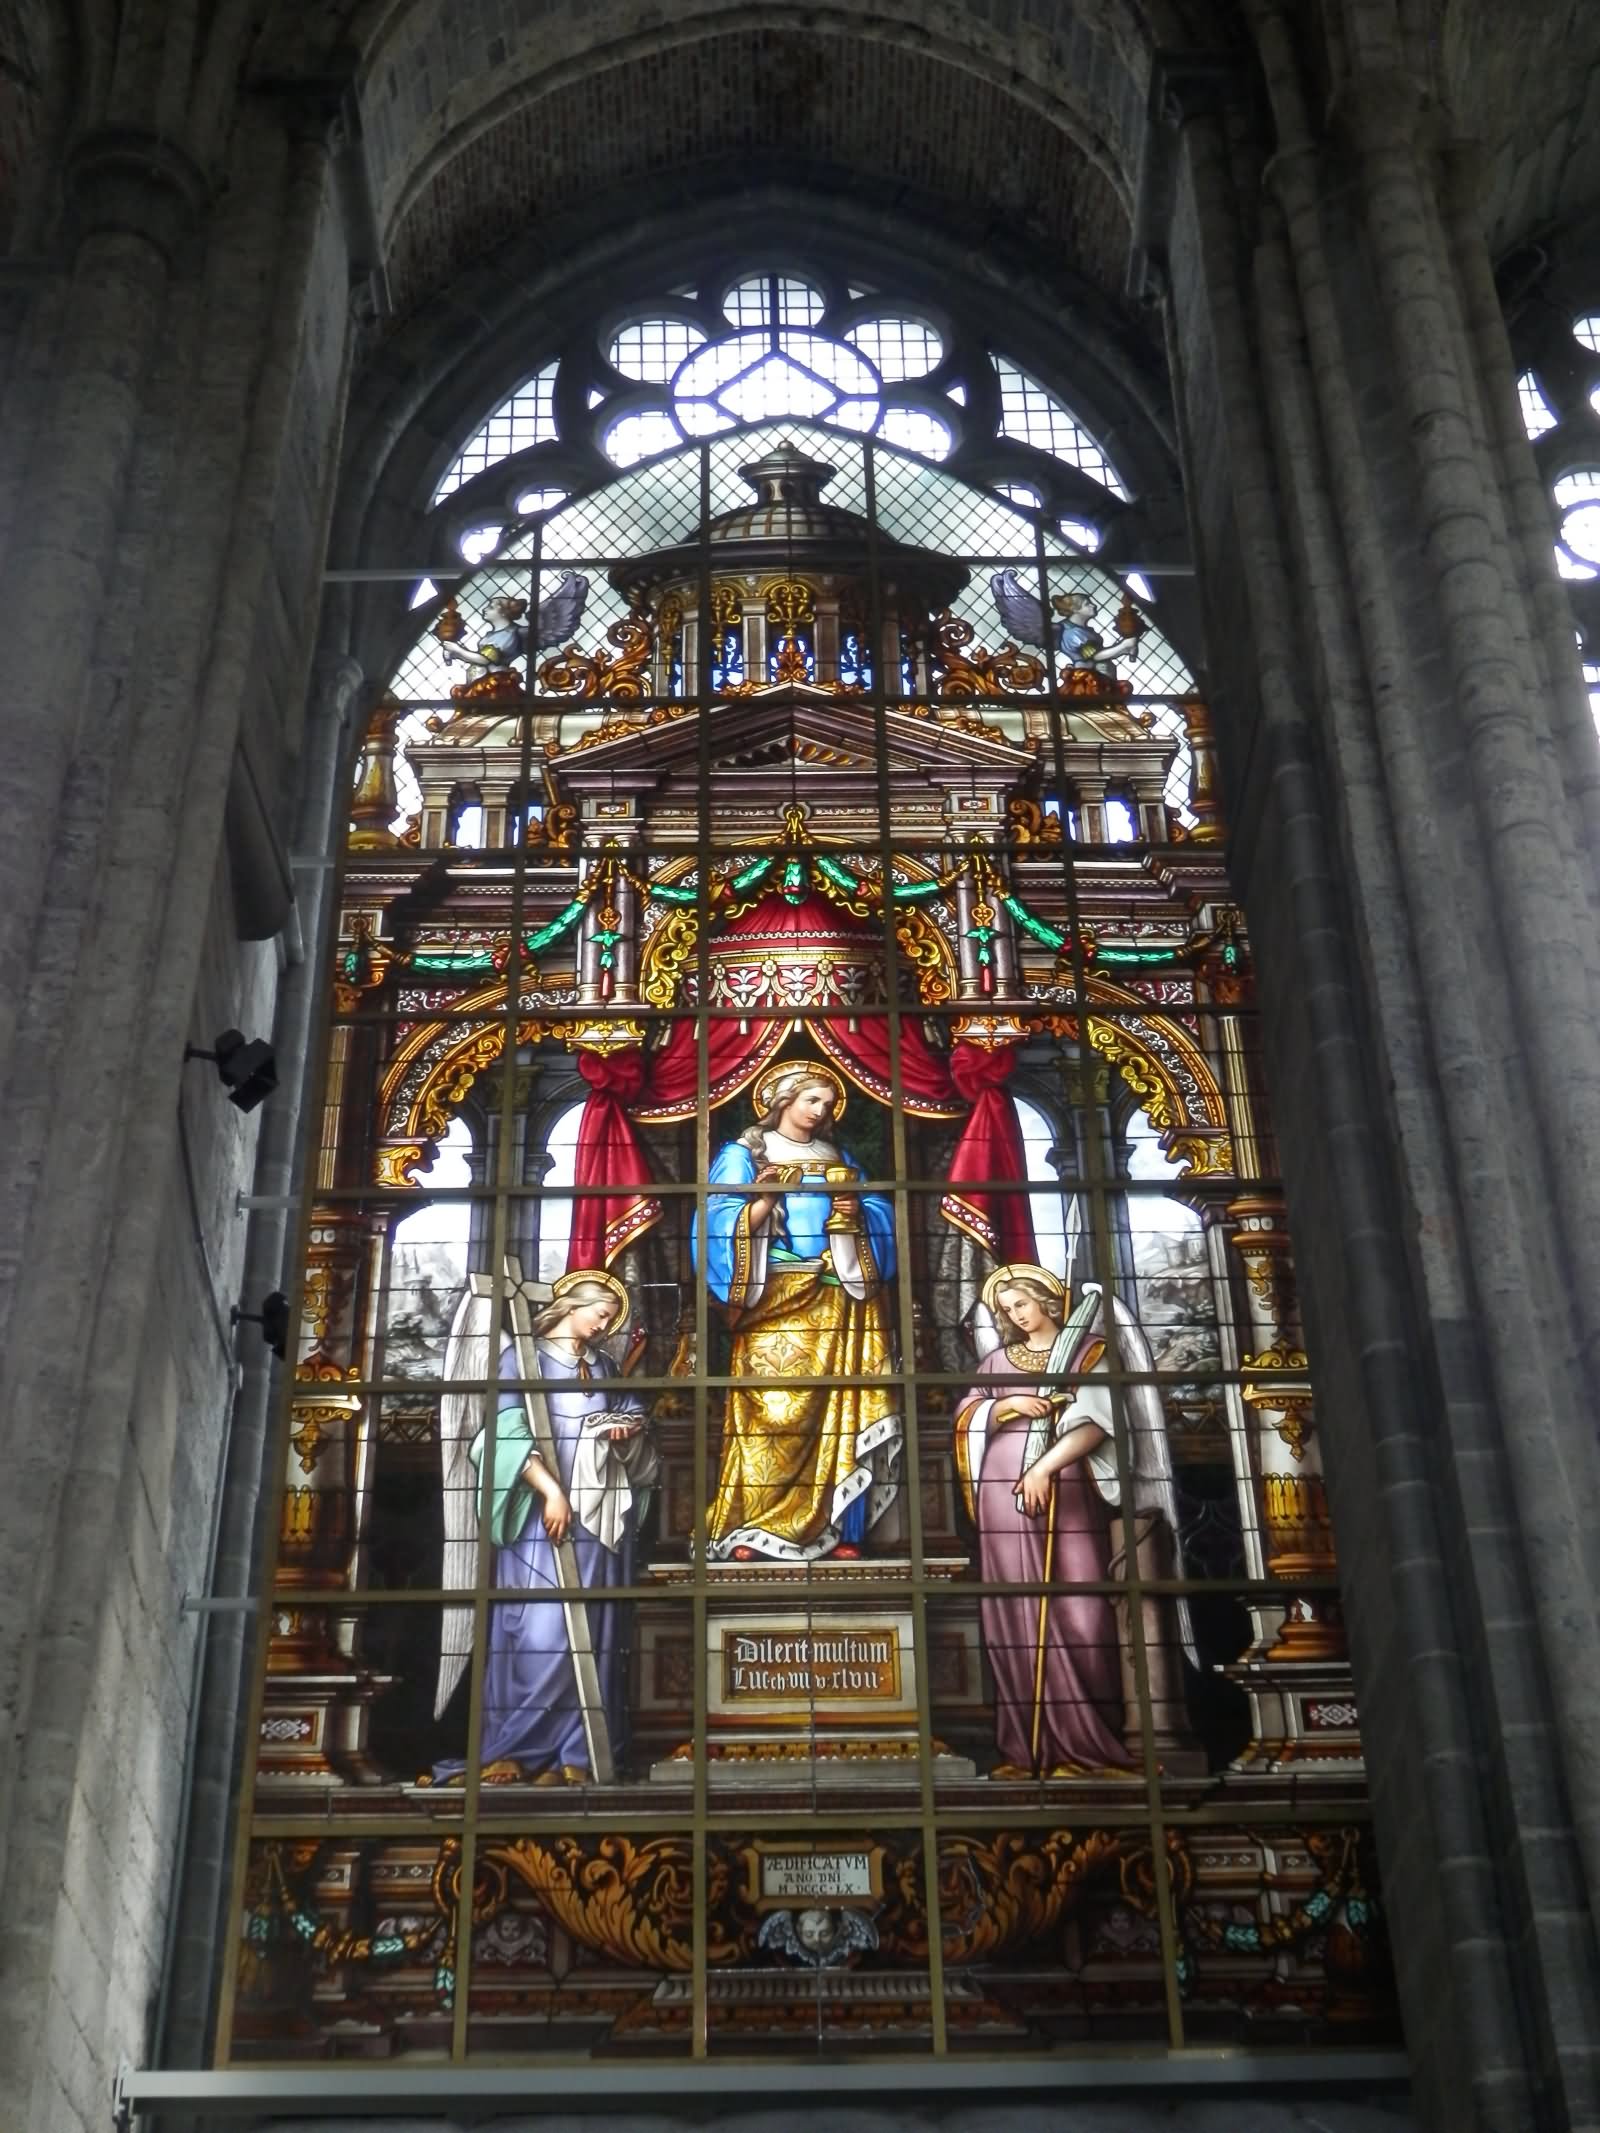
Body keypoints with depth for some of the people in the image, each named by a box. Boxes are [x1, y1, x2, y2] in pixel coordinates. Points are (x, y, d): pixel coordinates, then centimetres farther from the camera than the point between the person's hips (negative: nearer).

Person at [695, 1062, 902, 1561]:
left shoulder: (840, 1159, 20)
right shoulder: (744, 1155, 6)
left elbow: (881, 1215, 17)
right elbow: (722, 1222, -5)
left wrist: (857, 1212, -4)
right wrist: (765, 1200, -21)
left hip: (838, 1301, 4)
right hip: (776, 1300, -4)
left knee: (842, 1409, -2)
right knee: (771, 1410, -11)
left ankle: (842, 1531, -1)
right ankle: (749, 1531, -10)